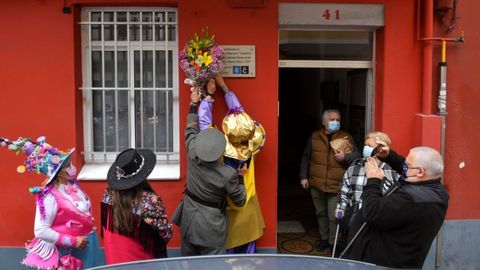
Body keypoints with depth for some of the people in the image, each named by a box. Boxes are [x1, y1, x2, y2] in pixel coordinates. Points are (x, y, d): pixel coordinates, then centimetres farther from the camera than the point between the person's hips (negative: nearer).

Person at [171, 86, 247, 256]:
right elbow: (240, 201, -8)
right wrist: (240, 176, 5)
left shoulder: (192, 155, -14)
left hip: (188, 220, 5)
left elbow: (191, 130, 6)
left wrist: (194, 103, 18)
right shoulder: (228, 174, -24)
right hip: (211, 227, -4)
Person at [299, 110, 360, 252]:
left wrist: (345, 157, -25)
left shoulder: (346, 137, 0)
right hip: (316, 184, 3)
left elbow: (357, 156, -6)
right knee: (321, 213, 17)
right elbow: (306, 158, 9)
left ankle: (334, 242, 15)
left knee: (334, 216, -3)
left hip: (336, 186, -3)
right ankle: (324, 238, 34)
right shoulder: (314, 137, 5)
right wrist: (303, 176, 5)